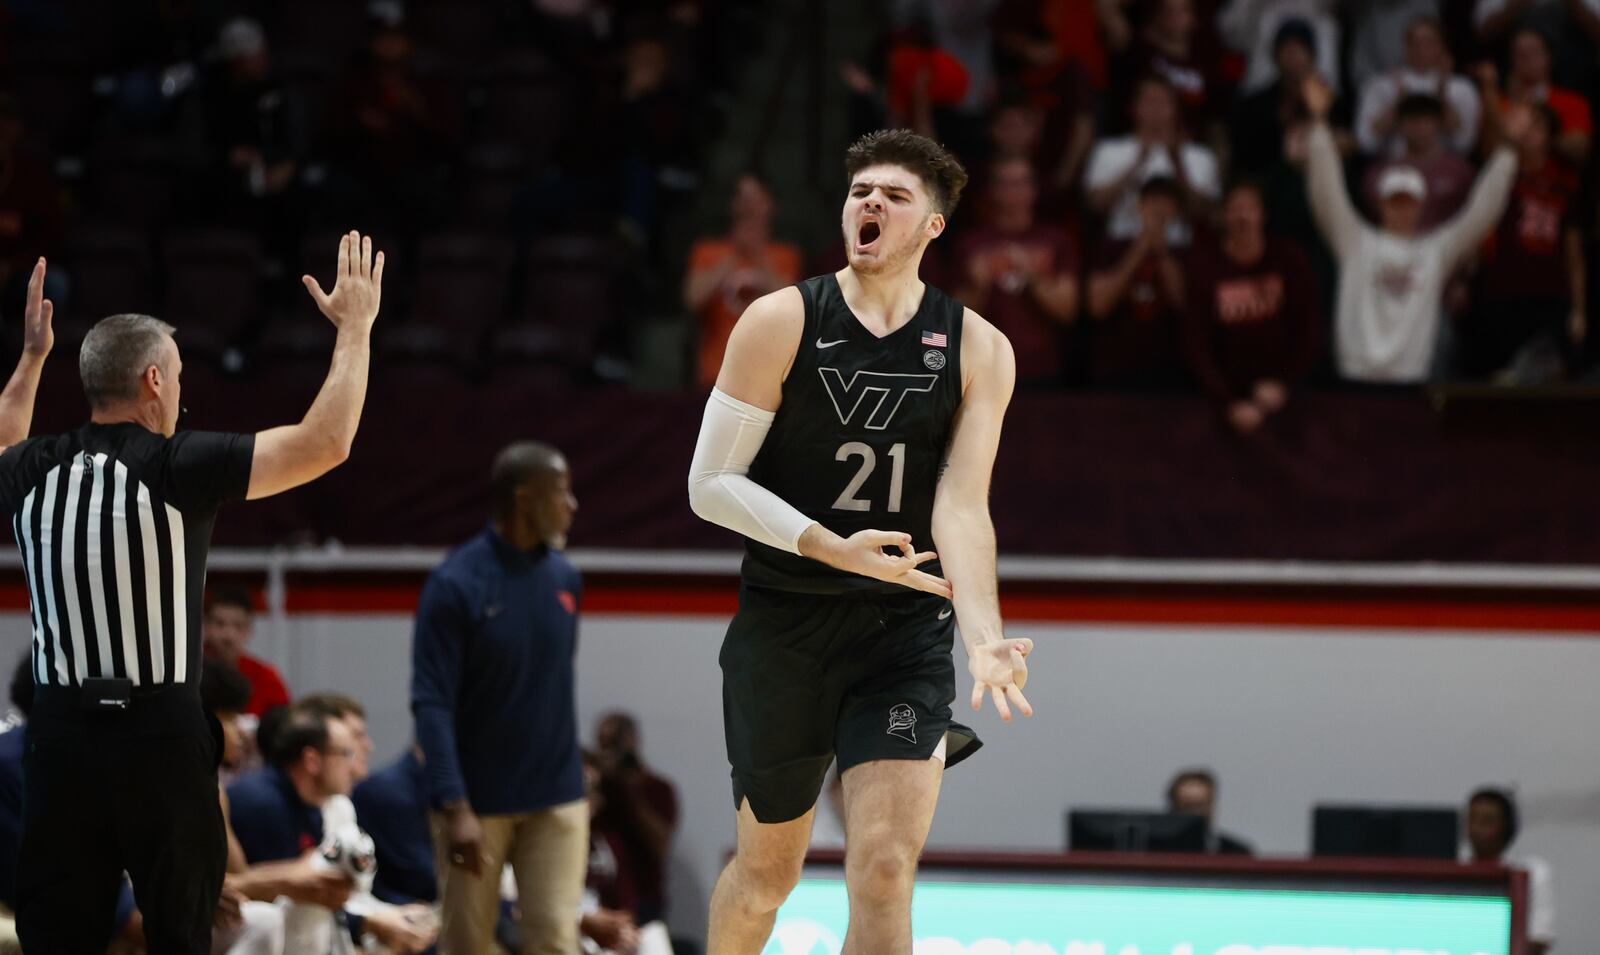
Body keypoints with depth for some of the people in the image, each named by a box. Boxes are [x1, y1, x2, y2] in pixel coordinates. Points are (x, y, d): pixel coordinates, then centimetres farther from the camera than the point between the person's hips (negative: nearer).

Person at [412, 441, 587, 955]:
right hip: (479, 800, -4)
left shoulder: (564, 578, 5)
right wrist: (454, 808, -23)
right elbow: (432, 703, -15)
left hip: (555, 798, 4)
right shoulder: (455, 584, -11)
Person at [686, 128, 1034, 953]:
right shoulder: (781, 322, -5)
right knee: (768, 871, 13)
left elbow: (962, 506, -10)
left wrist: (984, 637, -28)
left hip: (906, 634, 0)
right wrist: (834, 548, -20)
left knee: (884, 870, -15)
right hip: (783, 629, 0)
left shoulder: (978, 351, -1)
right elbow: (711, 484, -6)